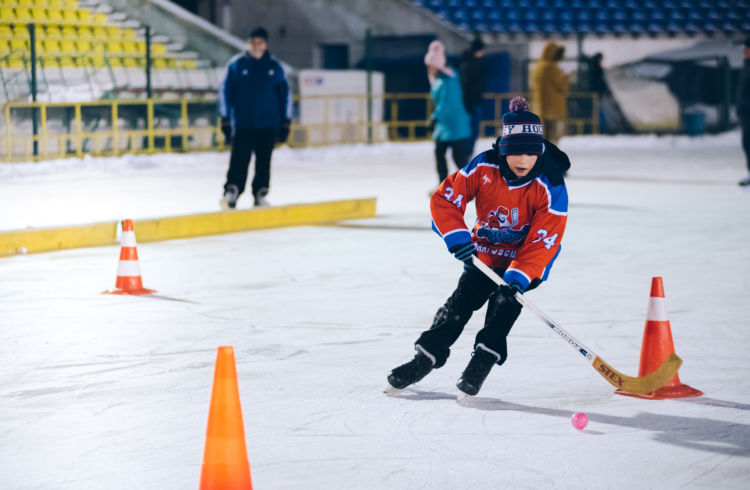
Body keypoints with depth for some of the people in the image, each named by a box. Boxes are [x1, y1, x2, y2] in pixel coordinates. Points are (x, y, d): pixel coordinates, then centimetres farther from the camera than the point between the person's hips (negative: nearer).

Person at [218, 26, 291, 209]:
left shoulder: (274, 66, 7)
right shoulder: (237, 65, 2)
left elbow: (285, 94, 11)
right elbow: (225, 91, 3)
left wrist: (285, 122, 8)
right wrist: (225, 118, -1)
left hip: (268, 126, 2)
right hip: (243, 124, -2)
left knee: (264, 162, 5)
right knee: (239, 160, -9)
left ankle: (260, 195, 13)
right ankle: (231, 193, -10)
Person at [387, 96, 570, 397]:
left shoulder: (550, 186, -25)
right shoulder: (484, 167, -19)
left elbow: (544, 240, -27)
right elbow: (444, 199, -12)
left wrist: (518, 278, -37)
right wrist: (457, 238, -26)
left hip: (525, 261, -2)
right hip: (484, 254, 3)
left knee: (504, 304, -23)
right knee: (460, 304, -2)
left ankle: (481, 363, -19)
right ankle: (425, 359, 12)